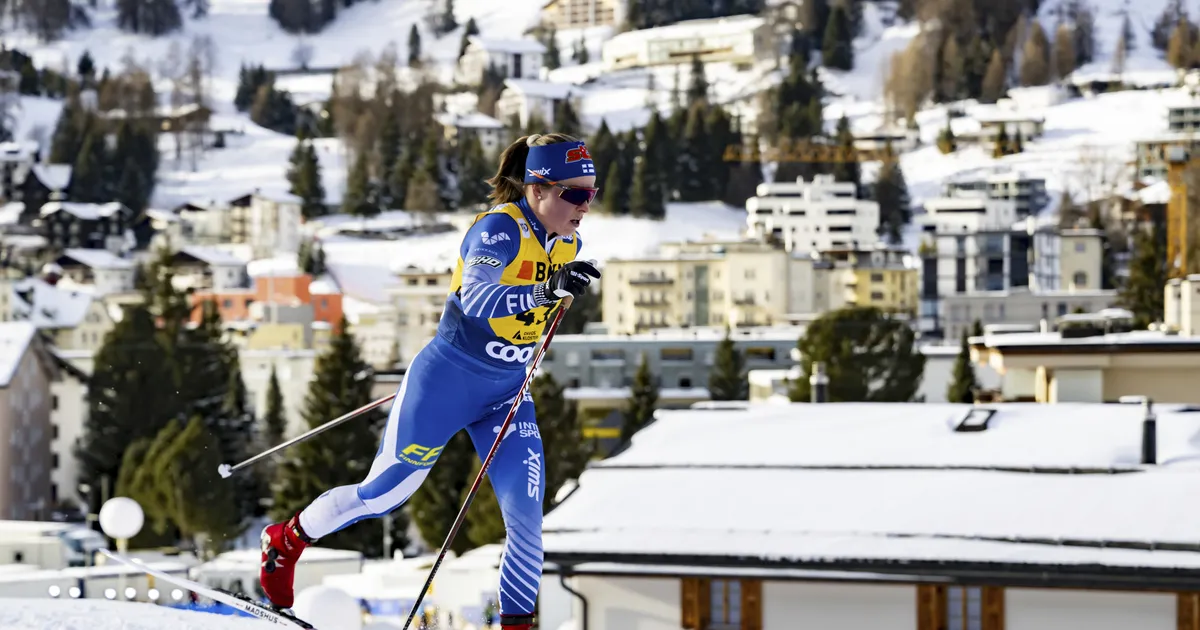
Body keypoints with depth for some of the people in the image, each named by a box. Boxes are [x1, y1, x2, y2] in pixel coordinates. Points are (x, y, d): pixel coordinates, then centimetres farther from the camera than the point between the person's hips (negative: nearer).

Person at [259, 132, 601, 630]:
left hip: (507, 396, 6)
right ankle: (285, 542, 28)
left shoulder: (566, 244, 2)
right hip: (447, 381, -6)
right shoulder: (500, 228, -22)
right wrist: (548, 291, -47)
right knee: (383, 494, 6)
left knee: (526, 515, -6)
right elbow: (476, 300, -39)